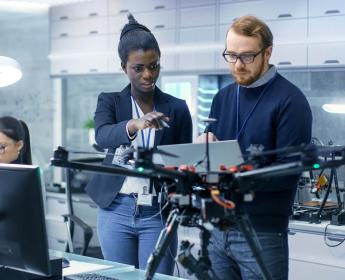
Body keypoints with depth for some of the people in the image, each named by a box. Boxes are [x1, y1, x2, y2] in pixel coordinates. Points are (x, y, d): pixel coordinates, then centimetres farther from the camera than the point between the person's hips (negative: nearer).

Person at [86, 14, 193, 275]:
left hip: (158, 213, 0)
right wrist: (135, 124, -40)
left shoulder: (177, 108, 3)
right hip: (117, 210, 1)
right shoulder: (110, 101, 2)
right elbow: (102, 135, -20)